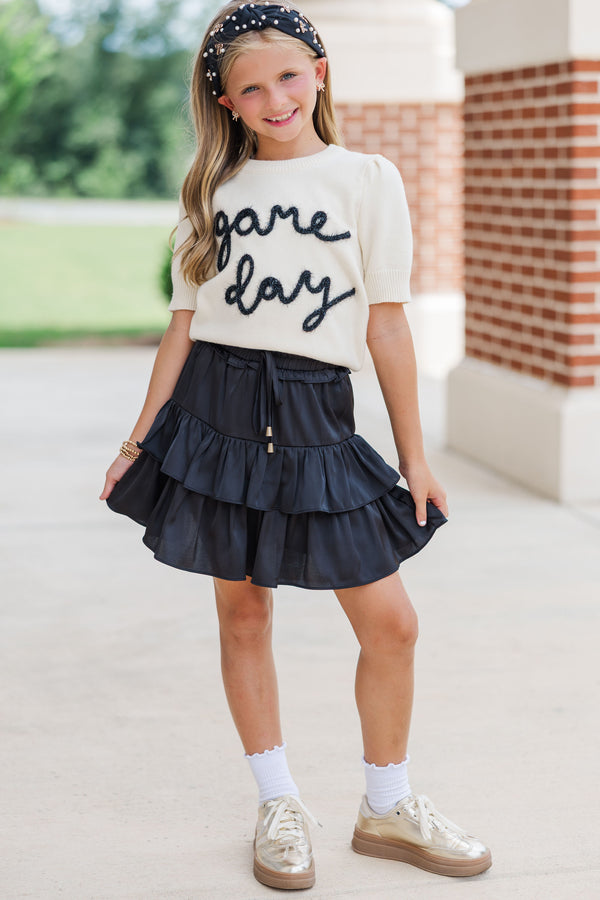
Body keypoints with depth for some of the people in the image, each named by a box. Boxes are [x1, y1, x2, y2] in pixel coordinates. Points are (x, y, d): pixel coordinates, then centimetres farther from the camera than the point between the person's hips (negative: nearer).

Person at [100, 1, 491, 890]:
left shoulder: (367, 180, 4)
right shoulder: (215, 191, 9)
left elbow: (387, 325, 3)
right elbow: (184, 323, 11)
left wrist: (415, 458, 3)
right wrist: (140, 443, 9)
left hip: (315, 415, -1)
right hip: (216, 407, 1)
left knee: (390, 619, -1)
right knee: (243, 610, 6)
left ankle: (388, 807, 19)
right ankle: (280, 806, 22)